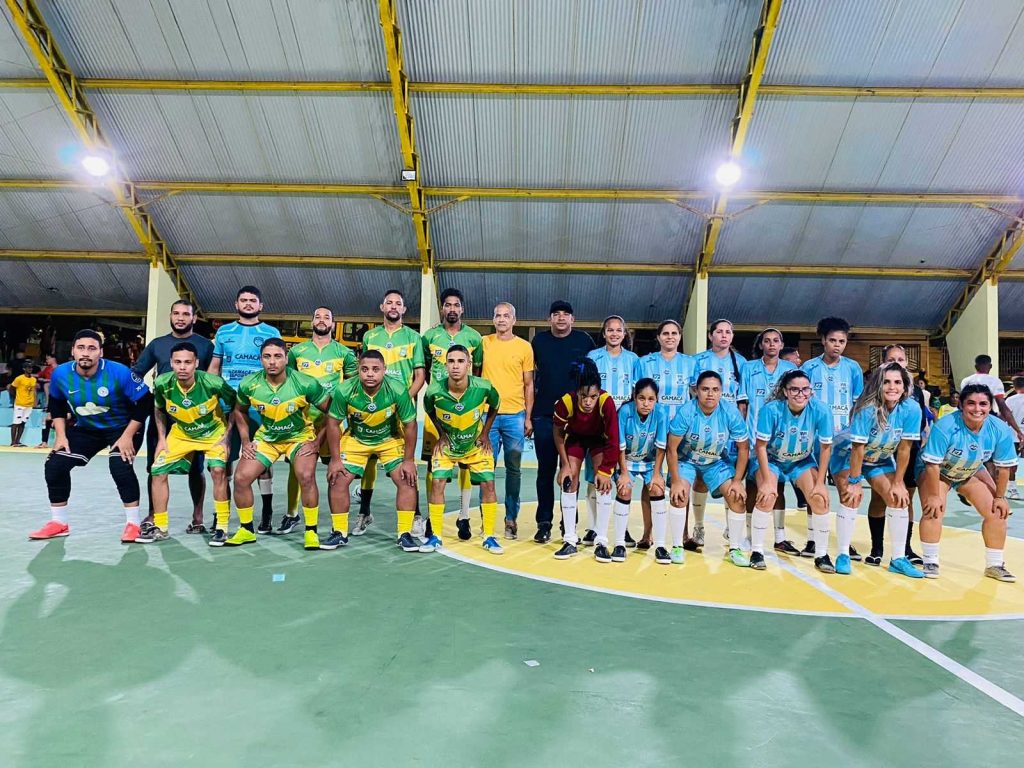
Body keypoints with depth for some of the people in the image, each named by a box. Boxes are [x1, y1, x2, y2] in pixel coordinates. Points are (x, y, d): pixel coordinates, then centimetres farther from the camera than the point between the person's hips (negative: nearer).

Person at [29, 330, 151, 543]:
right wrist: (61, 435, -3)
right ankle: (58, 523, 19)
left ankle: (133, 523, -11)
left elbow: (145, 402, -22)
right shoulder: (61, 374, -14)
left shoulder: (119, 372, -29)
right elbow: (57, 405, 6)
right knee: (54, 465, -1)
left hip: (122, 427, -5)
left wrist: (128, 436, -23)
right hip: (85, 429, 5)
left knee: (120, 466, -28)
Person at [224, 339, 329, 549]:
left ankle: (311, 531, -8)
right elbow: (239, 411, 7)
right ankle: (246, 530, 15)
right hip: (266, 438, 4)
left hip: (300, 436, -3)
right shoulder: (248, 384, -14)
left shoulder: (306, 383, -24)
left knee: (306, 477, -26)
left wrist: (317, 440, -15)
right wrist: (245, 441, 0)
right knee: (241, 478, -7)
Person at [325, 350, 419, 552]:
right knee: (338, 480, -7)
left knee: (407, 480, -12)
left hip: (391, 440, -1)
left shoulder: (398, 390, -29)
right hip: (355, 439, 1)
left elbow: (410, 424, -17)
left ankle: (405, 534, 2)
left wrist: (409, 460, -15)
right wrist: (335, 459, -12)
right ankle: (340, 533, 13)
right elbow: (333, 422, -13)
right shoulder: (345, 391, -27)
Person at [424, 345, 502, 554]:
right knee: (437, 482, -10)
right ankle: (435, 536, 5)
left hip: (476, 443, 0)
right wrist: (441, 434, -6)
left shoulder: (484, 388, -29)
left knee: (488, 484, -5)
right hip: (447, 443, 0)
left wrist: (485, 434, -5)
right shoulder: (434, 391, -28)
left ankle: (489, 537, 11)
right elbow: (429, 411, -2)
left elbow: (494, 407, -4)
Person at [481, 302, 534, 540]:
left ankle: (511, 518, 15)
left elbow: (529, 385, 7)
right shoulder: (483, 343, 6)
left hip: (515, 415, 0)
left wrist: (528, 417, 2)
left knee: (513, 469, 6)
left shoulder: (524, 347, 4)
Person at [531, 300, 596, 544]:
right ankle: (544, 523, 11)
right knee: (546, 470, 4)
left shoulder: (584, 341, 4)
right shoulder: (539, 340, 7)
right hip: (544, 416, 1)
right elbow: (530, 377, 11)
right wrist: (528, 414, 6)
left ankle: (570, 524, 16)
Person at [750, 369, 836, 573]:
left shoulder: (821, 410, -23)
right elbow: (760, 446, -21)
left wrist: (820, 483, -12)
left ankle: (821, 555, 4)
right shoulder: (772, 409, -29)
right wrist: (767, 481, -23)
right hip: (770, 459, -2)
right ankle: (757, 551, -9)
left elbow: (826, 447, -11)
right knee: (767, 496, -24)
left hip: (802, 461, 2)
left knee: (820, 499, -14)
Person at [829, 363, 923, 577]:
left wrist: (898, 483, -10)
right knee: (851, 498, -19)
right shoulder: (868, 408, -32)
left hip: (881, 459, 4)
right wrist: (854, 482, -23)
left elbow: (904, 449, -14)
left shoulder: (911, 409, -22)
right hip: (847, 454, -4)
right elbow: (858, 447, -27)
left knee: (899, 499, -5)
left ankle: (898, 559, 8)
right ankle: (843, 555, -5)